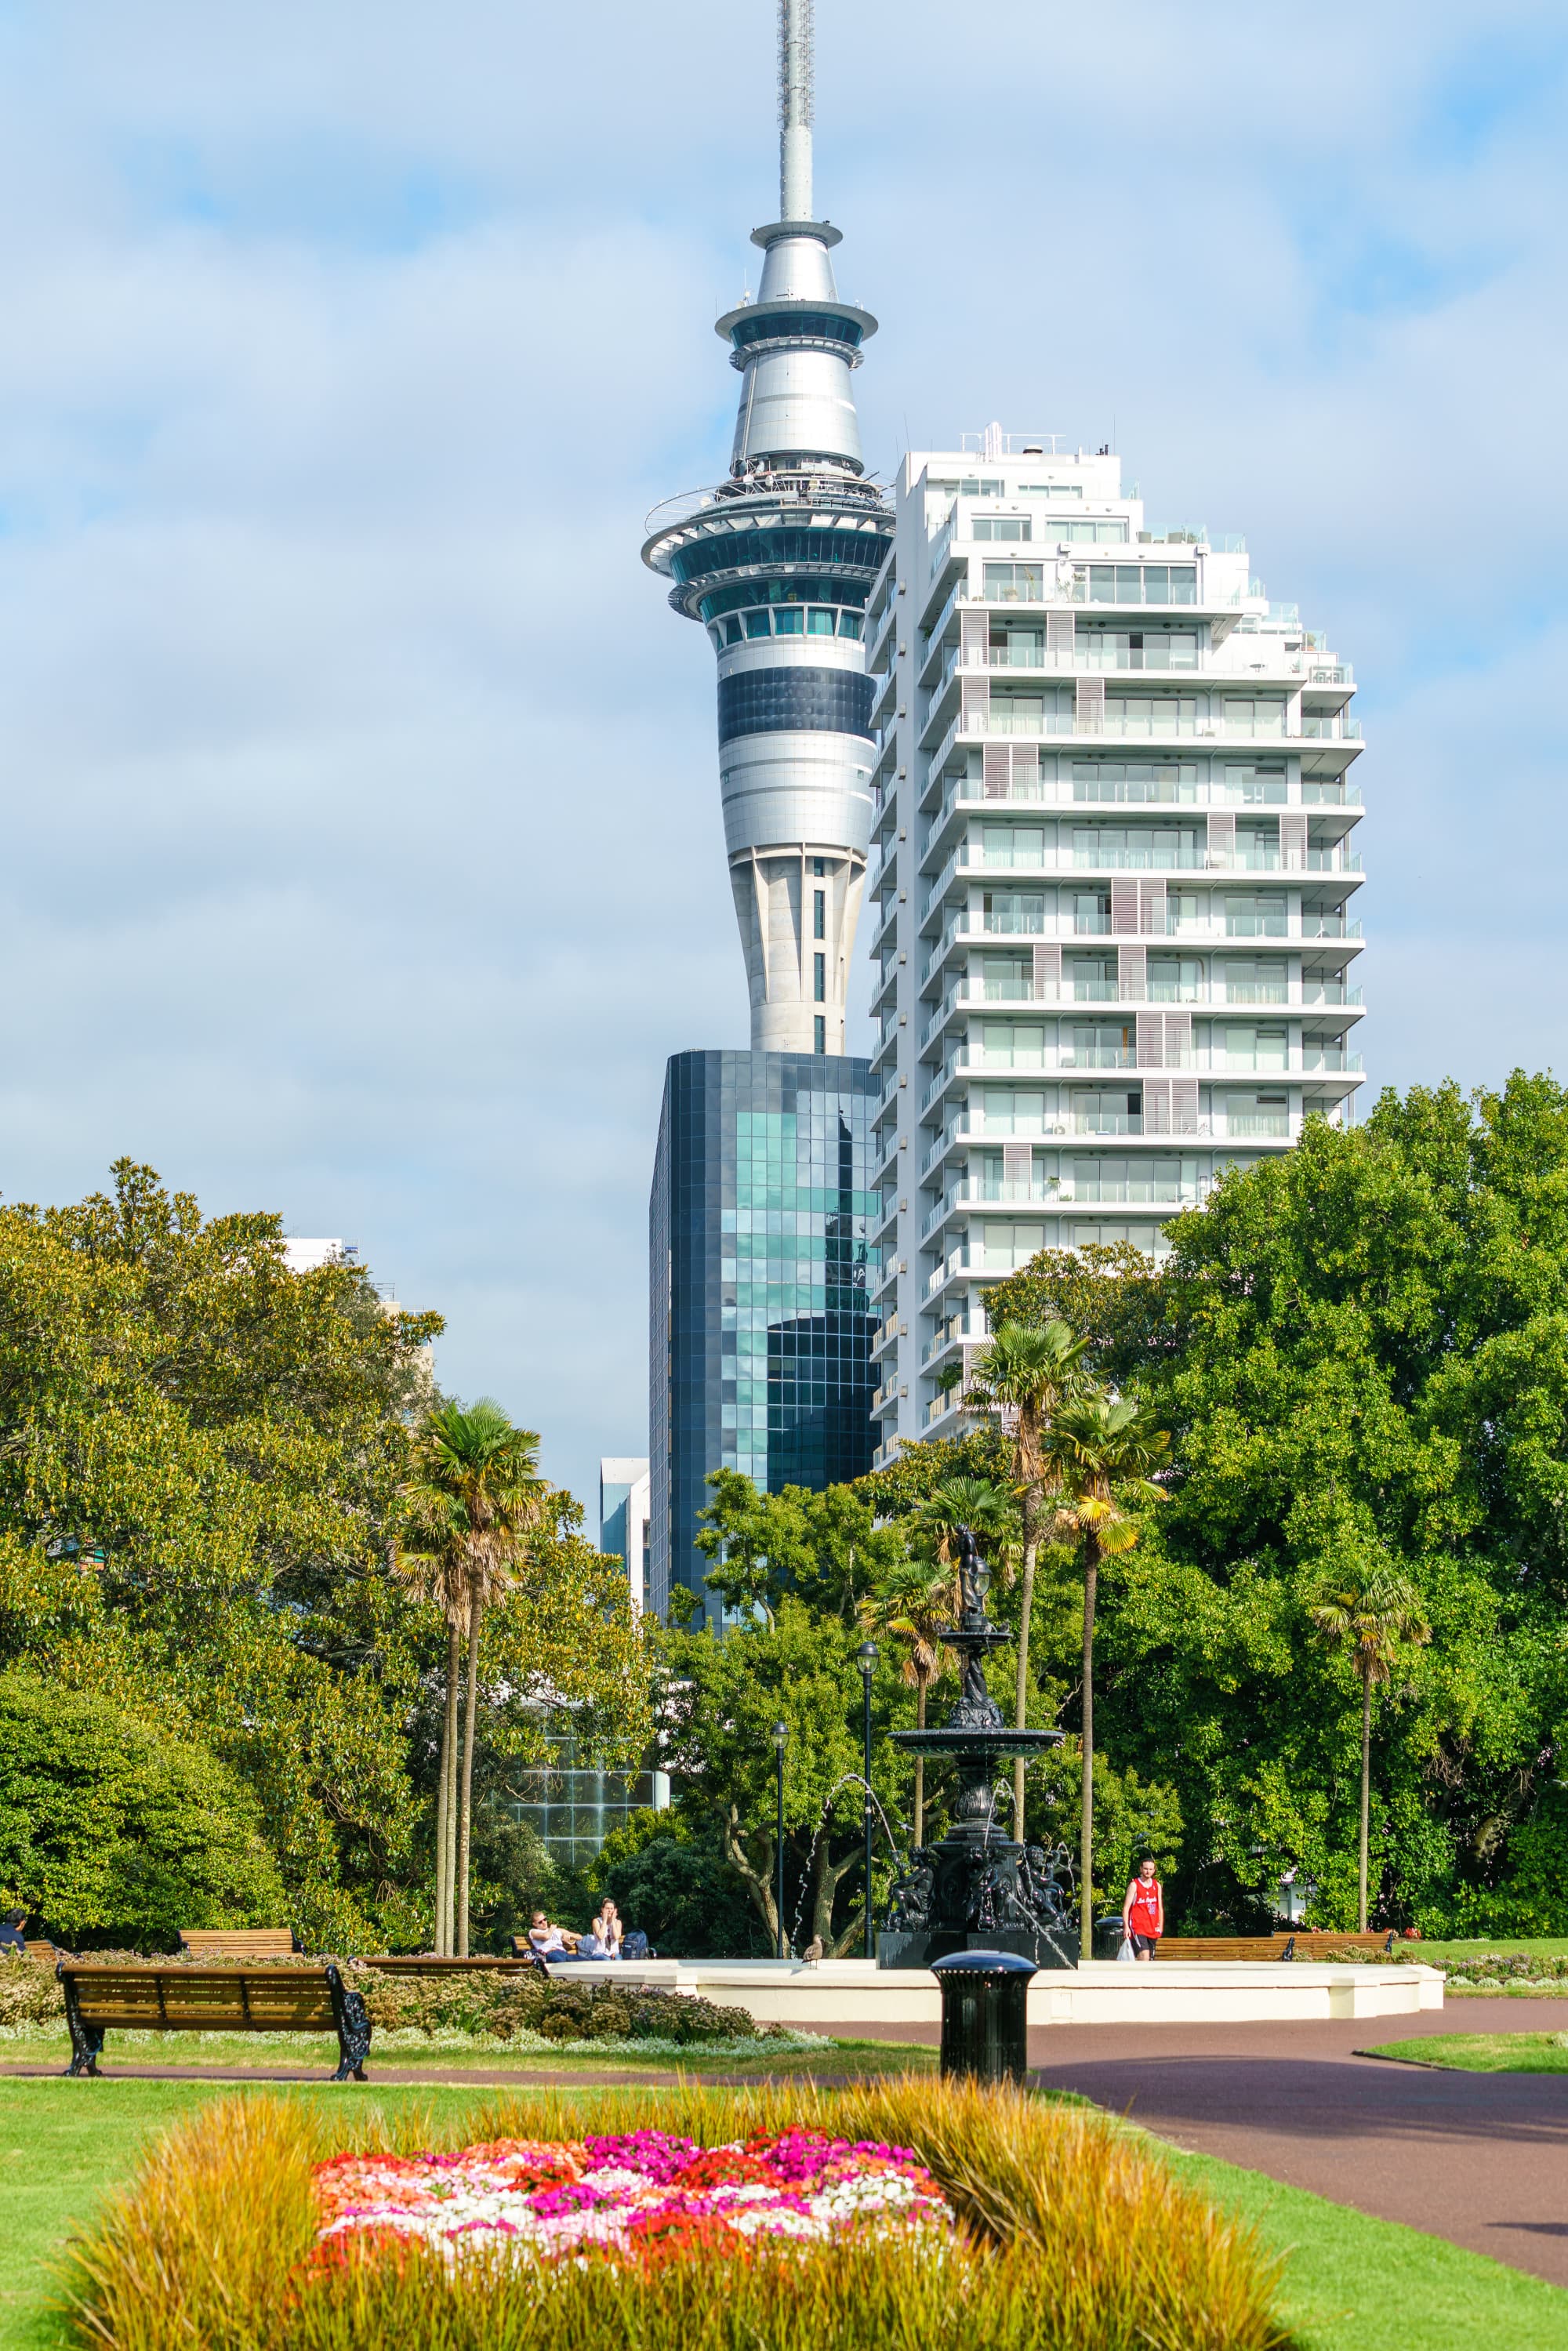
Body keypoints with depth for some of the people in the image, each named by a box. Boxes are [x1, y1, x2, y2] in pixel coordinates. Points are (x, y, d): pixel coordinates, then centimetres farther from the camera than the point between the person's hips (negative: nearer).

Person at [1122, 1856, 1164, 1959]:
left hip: (1152, 1928, 6)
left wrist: (1160, 1926, 11)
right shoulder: (1134, 1885, -3)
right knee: (1144, 1954, -22)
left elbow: (1160, 1908, 18)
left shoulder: (1157, 1886, 12)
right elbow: (1126, 1907, -7)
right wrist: (1126, 1926, -16)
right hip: (1138, 1927, -6)